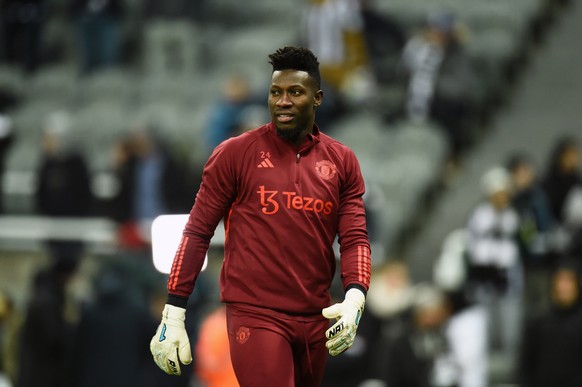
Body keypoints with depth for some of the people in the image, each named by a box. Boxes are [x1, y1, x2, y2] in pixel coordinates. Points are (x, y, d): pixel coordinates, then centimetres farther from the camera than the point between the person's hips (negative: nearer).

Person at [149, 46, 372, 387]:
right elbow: (197, 233, 0)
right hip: (255, 316, -4)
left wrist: (355, 298, -15)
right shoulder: (235, 153, -2)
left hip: (316, 320, 4)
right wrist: (173, 315, -4)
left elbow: (355, 239, 4)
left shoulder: (342, 162, 7)